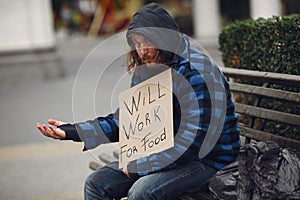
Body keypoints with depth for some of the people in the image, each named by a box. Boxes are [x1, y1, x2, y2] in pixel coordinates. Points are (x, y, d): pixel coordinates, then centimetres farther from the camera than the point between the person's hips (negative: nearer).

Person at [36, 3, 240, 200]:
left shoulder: (196, 73, -22)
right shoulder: (145, 72, 5)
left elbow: (192, 142, -26)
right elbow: (123, 120, 9)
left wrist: (138, 166, -19)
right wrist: (71, 131, -3)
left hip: (208, 161, -8)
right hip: (164, 154, 8)